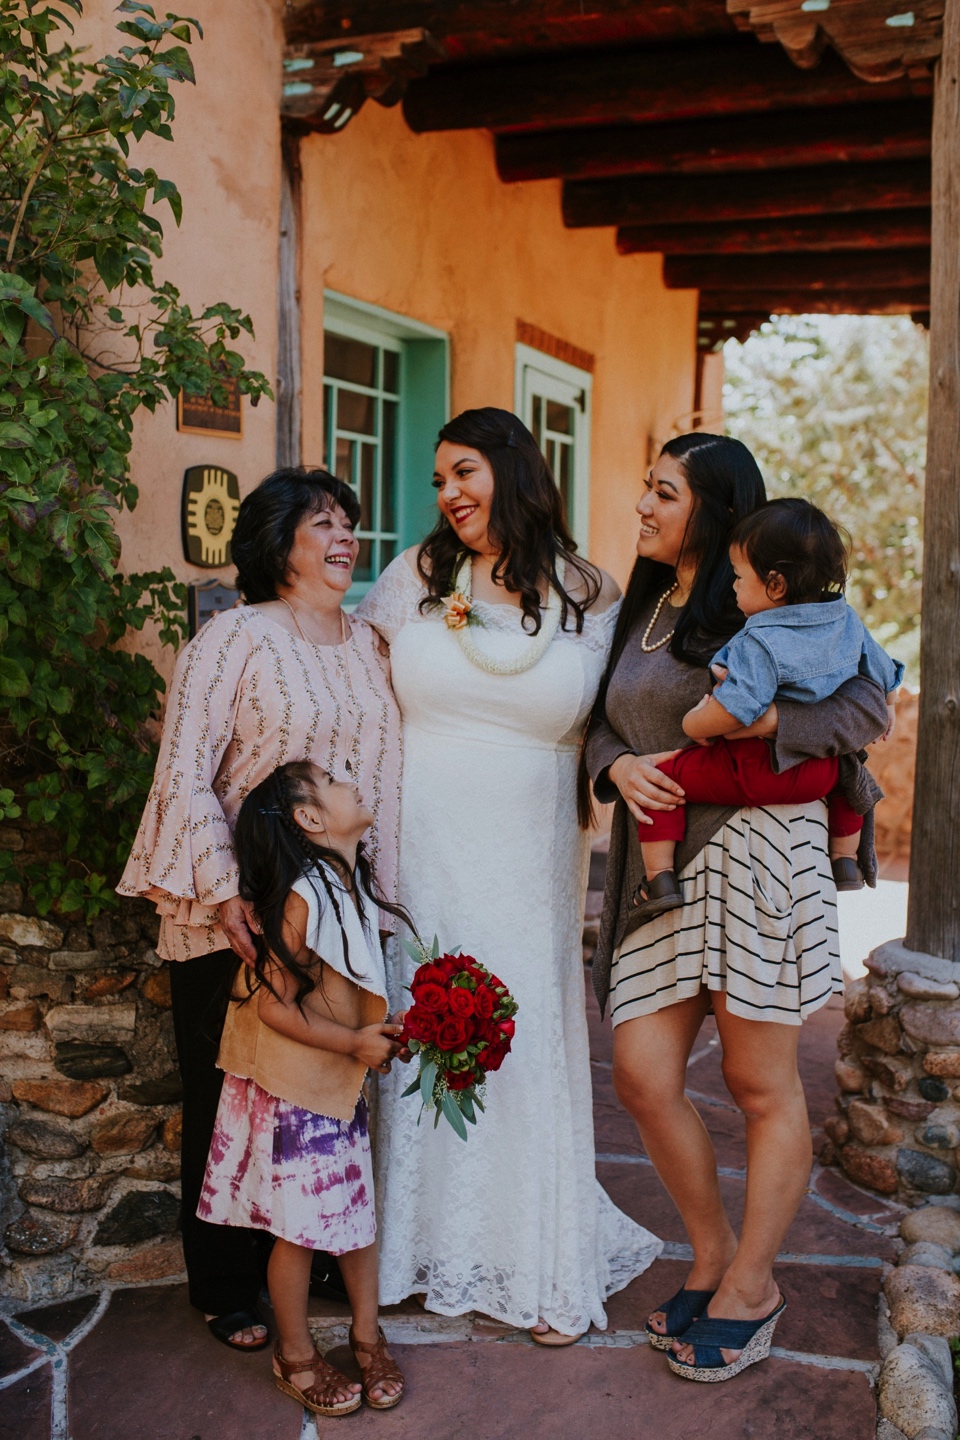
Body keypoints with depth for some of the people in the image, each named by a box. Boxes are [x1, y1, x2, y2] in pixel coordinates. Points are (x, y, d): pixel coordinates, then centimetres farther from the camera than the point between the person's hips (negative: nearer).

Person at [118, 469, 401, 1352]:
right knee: (230, 1104, 8)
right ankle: (228, 1293, 25)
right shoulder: (237, 637, -7)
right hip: (239, 920, -5)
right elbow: (184, 775, -12)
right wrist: (225, 891, -21)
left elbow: (389, 772, 12)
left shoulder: (370, 644, 10)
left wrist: (381, 899, 7)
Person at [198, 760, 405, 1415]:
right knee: (300, 1226, 5)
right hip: (293, 1088, -7)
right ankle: (296, 1356, 24)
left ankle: (367, 1335, 32)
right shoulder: (303, 899, -22)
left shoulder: (353, 887, 3)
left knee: (359, 1208, 14)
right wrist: (356, 1042, -15)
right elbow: (274, 1006, -21)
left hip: (343, 1085, 7)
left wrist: (381, 1036, 2)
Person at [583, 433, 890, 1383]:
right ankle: (713, 1256, 24)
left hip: (754, 846, -6)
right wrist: (618, 765, -5)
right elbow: (600, 724, 17)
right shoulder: (639, 609, 16)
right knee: (642, 1075, 1)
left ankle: (750, 1288, 23)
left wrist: (763, 723, -21)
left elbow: (868, 707, -8)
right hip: (658, 862, 6)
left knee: (760, 1084, 5)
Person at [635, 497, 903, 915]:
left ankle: (660, 877, -1)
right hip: (820, 773, 7)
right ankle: (845, 862, 48)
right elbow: (885, 676, 16)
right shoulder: (849, 621, 0)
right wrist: (885, 710, 37)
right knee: (846, 770, 40)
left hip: (755, 773, -7)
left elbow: (732, 712, -34)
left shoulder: (761, 641, -23)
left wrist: (691, 724, -14)